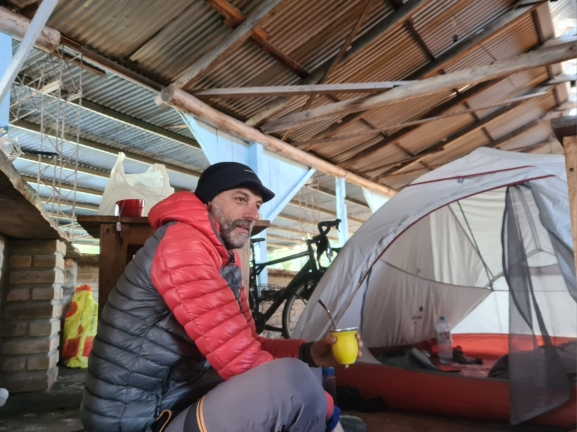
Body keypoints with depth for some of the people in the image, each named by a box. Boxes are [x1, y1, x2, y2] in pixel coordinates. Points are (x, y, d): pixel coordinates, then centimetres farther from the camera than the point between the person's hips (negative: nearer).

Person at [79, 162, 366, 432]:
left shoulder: (227, 260, 9)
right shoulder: (183, 244, -21)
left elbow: (245, 344, 9)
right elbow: (241, 359, -26)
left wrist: (308, 352, -7)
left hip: (180, 403, 9)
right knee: (295, 380, -25)